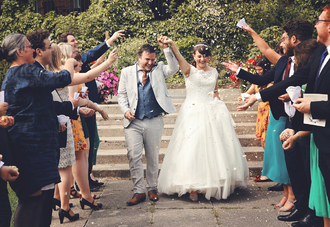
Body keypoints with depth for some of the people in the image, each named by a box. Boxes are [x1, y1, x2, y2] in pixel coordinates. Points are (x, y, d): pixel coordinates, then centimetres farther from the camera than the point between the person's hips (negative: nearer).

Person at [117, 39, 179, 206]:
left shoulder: (158, 69, 9)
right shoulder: (127, 72, 9)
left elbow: (173, 68, -8)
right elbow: (121, 94, 10)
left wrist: (166, 48, -15)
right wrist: (126, 110, -7)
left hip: (154, 122, 0)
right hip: (133, 122, 0)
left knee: (153, 157, 10)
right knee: (134, 156, -6)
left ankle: (152, 188, 24)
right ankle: (139, 191, 4)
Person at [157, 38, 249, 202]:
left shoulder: (213, 72, 10)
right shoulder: (189, 70, -3)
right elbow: (179, 58, -21)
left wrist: (219, 106, 14)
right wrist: (171, 44, -38)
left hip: (213, 113, 4)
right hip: (193, 113, -4)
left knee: (216, 148, 6)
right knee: (193, 149, -6)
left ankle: (218, 185, 18)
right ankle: (193, 188, 1)